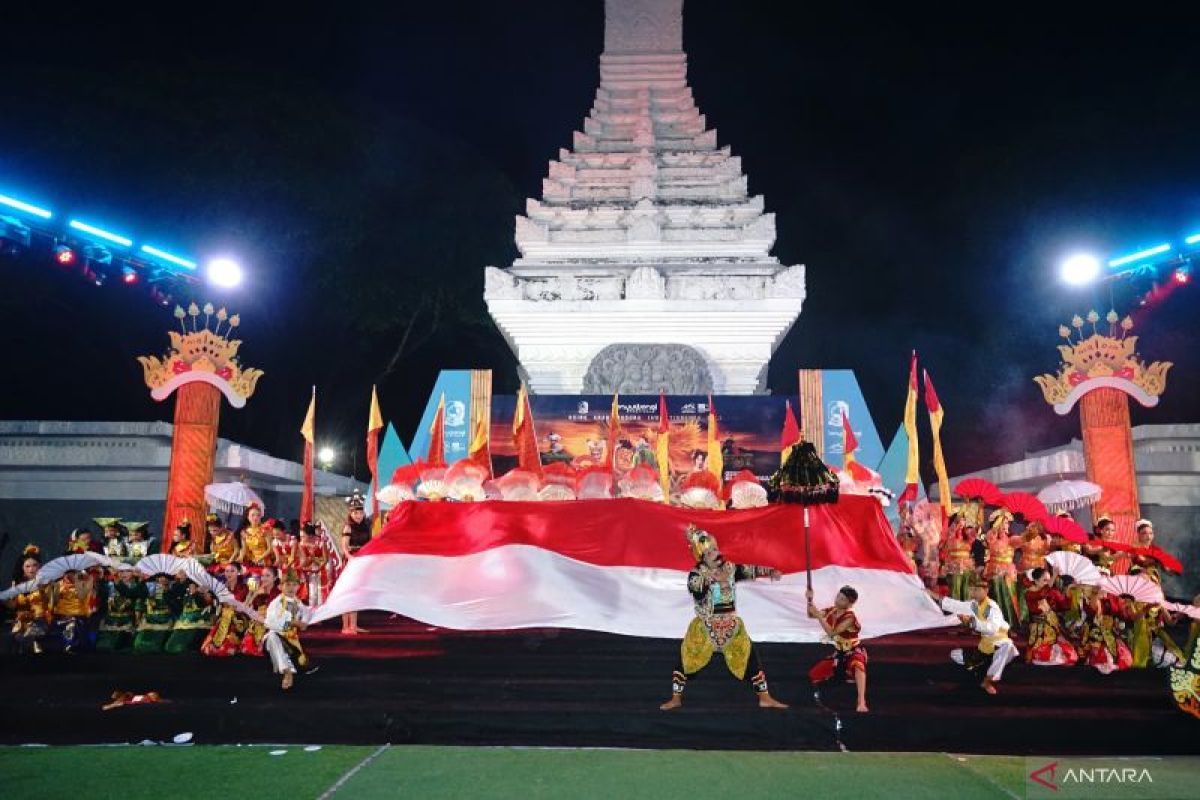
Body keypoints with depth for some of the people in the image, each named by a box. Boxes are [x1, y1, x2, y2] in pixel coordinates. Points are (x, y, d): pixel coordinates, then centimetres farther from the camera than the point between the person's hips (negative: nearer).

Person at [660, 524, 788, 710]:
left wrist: (770, 571, -19)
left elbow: (750, 571, -6)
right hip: (705, 627, -3)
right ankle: (676, 698, 13)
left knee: (749, 656, 2)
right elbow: (694, 586, -31)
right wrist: (713, 578, -42)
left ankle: (765, 698, 14)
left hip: (731, 625, 3)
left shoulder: (730, 568, 1)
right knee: (686, 658, -3)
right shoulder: (697, 573, -11)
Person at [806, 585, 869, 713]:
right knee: (814, 675, 1)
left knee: (857, 665, -42)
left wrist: (819, 616, -35)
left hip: (855, 652, -7)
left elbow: (831, 633, -31)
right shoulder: (831, 611, -5)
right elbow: (811, 615, -3)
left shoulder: (849, 617, -25)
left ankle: (861, 702, -52)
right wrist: (810, 601, -19)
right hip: (839, 653, 7)